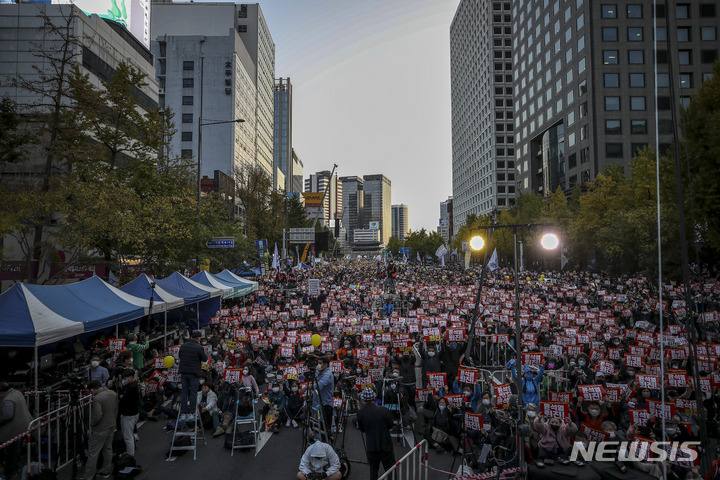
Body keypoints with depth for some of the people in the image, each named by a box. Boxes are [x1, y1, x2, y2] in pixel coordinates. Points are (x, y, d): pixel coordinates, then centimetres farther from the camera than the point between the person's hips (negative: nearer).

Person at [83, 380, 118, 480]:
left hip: (100, 430, -8)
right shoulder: (113, 394, 1)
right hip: (111, 426, 8)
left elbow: (97, 416, -26)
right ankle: (106, 471, 31)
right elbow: (116, 410, 10)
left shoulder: (97, 399, -24)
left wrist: (91, 424, -7)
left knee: (93, 453, 2)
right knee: (108, 449, 19)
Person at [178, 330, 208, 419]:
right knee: (193, 393, 5)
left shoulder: (183, 346, 0)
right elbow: (205, 359, -6)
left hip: (184, 372, 4)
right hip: (194, 372, -4)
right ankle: (191, 413, 8)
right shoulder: (199, 347, -15)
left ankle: (183, 414, 12)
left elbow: (179, 356, 15)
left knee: (184, 392, 10)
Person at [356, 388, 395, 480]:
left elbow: (362, 429, 2)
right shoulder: (384, 410, -14)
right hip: (385, 444, -1)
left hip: (371, 446, 1)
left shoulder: (360, 413, -10)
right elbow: (390, 425, -1)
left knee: (373, 469, 15)